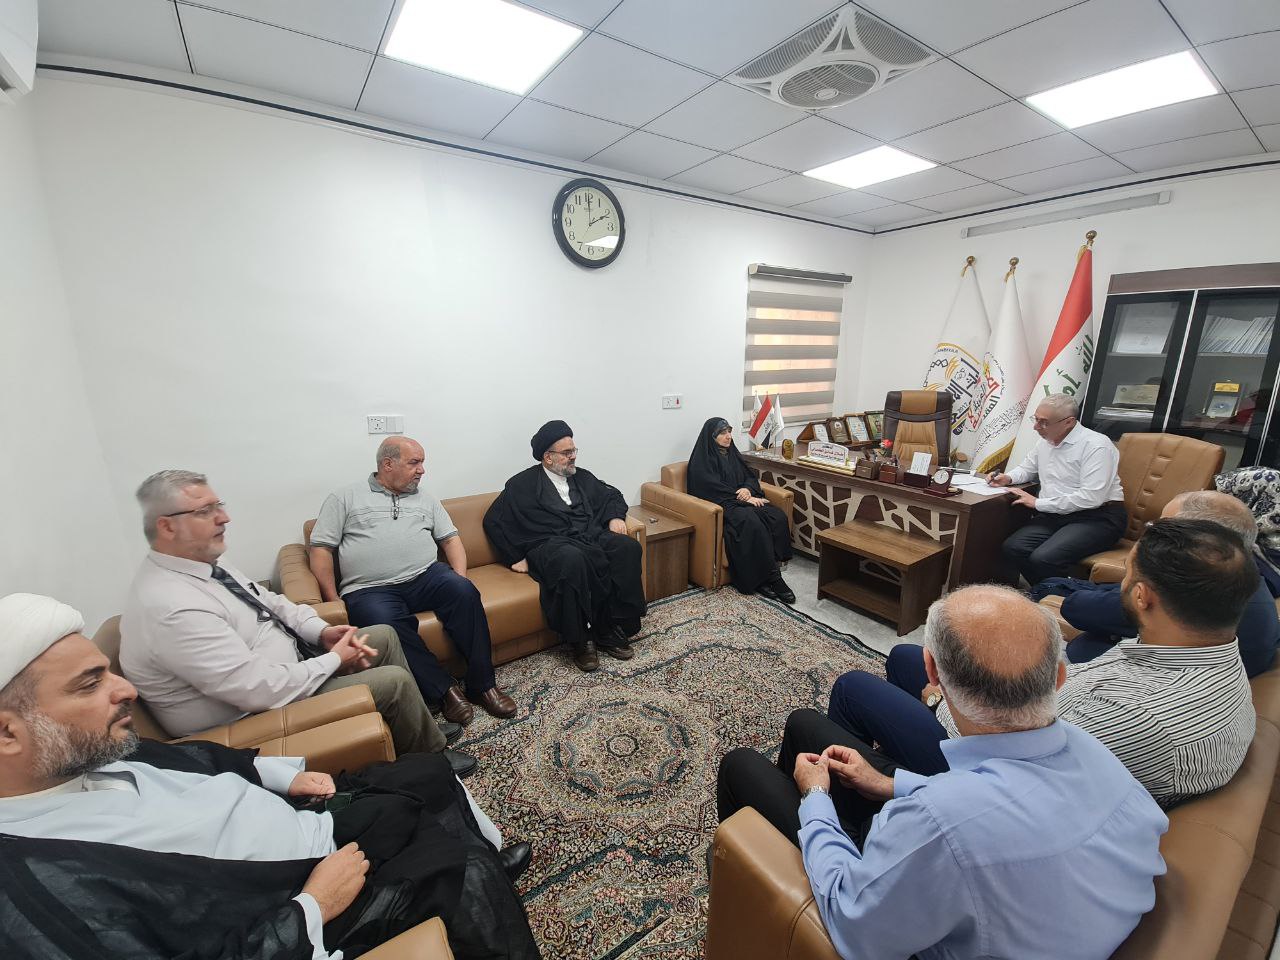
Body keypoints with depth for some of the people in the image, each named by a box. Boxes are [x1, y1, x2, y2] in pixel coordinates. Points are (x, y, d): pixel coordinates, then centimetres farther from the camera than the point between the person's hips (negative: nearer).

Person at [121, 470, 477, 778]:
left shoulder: (202, 563, -2)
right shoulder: (173, 608, -32)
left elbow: (269, 600, 10)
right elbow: (259, 689, -32)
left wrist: (321, 631, -6)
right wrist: (334, 660, -18)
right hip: (256, 711, -9)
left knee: (384, 636, 9)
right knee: (394, 681, -13)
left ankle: (420, 725, 25)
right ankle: (431, 754, 16)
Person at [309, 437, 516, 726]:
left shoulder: (425, 500, 20)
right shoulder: (344, 499, 10)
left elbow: (451, 538, 17)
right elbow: (321, 548, 5)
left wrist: (460, 578, -1)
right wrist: (332, 602, -5)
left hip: (426, 576, 3)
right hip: (371, 590, -2)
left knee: (464, 592, -28)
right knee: (389, 625, -35)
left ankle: (481, 684, -19)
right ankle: (444, 690, -20)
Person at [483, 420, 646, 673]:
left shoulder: (582, 477, 20)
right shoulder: (522, 484, 7)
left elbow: (611, 495, 31)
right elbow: (493, 521, 6)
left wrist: (616, 517, 9)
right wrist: (515, 558, 0)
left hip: (592, 536, 5)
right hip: (550, 544, -5)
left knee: (628, 547, -25)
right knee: (573, 559, -40)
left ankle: (613, 630, -16)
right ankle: (581, 640, -22)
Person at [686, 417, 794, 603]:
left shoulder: (732, 453, 18)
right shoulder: (702, 460, -5)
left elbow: (751, 476, 16)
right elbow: (715, 490, -14)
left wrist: (748, 489, -8)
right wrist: (745, 498, -16)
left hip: (742, 500, 8)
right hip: (721, 506, -7)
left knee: (779, 517, -19)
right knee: (752, 522, -35)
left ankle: (767, 573, -20)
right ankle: (770, 577, -25)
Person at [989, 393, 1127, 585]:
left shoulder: (1096, 445, -14)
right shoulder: (1044, 441, 9)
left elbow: (1091, 497, -23)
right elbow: (1027, 468, 29)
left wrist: (1038, 503, -17)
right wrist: (1008, 478, 5)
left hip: (1097, 517, -7)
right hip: (1055, 515, 7)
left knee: (1043, 558, -29)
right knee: (1012, 547, -19)